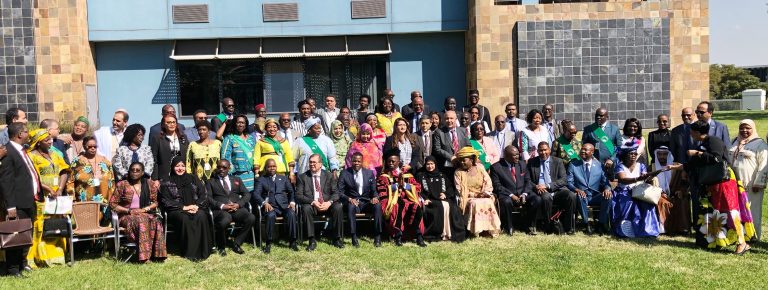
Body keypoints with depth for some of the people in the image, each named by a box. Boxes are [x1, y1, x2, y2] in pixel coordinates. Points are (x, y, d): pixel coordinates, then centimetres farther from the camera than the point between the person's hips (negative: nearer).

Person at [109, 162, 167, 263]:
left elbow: (156, 201, 12)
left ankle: (156, 253, -30)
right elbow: (112, 203, 0)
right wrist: (129, 211, -11)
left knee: (156, 222, -32)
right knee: (141, 221, -37)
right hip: (126, 216, -3)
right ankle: (143, 255, -38)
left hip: (145, 214, 3)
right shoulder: (122, 185, 3)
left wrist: (145, 209, -7)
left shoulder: (149, 184, 10)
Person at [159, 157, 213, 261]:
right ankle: (190, 252, -28)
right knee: (184, 219, -36)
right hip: (176, 210, -2)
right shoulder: (167, 182, 8)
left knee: (201, 216, -32)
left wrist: (197, 206, -9)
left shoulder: (193, 179, 16)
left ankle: (203, 250, -27)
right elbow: (165, 201, -2)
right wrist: (184, 207, -13)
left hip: (195, 208, 2)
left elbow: (203, 195, 11)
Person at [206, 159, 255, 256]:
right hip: (220, 209, -3)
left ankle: (236, 243, -8)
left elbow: (247, 194, 14)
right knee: (225, 221, -39)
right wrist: (222, 206, -14)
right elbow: (208, 198, 2)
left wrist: (238, 204, -6)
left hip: (237, 208, 3)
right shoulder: (210, 182, 18)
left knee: (251, 218, -28)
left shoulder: (236, 180, 25)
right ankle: (221, 247, -11)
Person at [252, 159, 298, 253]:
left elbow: (291, 192, 18)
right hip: (270, 206, -2)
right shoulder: (261, 179, 16)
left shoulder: (283, 178, 25)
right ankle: (268, 243, -24)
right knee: (271, 215, -37)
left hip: (284, 205, 2)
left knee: (291, 214, -32)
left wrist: (292, 202, -3)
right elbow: (256, 194, 2)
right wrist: (264, 203, -17)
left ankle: (292, 242, -23)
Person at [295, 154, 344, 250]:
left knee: (338, 207, -28)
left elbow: (335, 193, 3)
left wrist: (329, 202, -19)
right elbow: (298, 195, -3)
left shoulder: (328, 175, 8)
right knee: (306, 209, -34)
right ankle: (312, 240, -27)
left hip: (327, 205, 1)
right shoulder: (302, 177, 4)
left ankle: (337, 238, -14)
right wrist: (313, 202, -19)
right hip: (311, 205, -1)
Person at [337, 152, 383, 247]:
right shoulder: (344, 173, 4)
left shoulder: (370, 173, 11)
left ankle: (377, 237, -25)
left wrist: (375, 197, -13)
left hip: (366, 202, 2)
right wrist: (349, 199, -20)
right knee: (351, 207, -37)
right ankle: (354, 237, -33)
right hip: (352, 202, -2)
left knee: (377, 206, -29)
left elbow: (374, 190, 11)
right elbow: (339, 192, -1)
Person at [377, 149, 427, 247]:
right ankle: (398, 236, -31)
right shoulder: (383, 176, 13)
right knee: (399, 207, -37)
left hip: (407, 200, 3)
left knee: (417, 207, -29)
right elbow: (381, 190, -4)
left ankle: (419, 235, -27)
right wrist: (397, 184, -7)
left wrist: (404, 184, -6)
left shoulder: (407, 175, 18)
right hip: (391, 201, -2)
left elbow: (418, 187, 7)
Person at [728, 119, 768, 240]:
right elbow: (729, 160, 24)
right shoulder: (735, 142, 15)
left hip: (751, 185, -6)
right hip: (734, 183, 6)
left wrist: (758, 183, -17)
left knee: (752, 211, 1)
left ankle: (753, 236, 11)